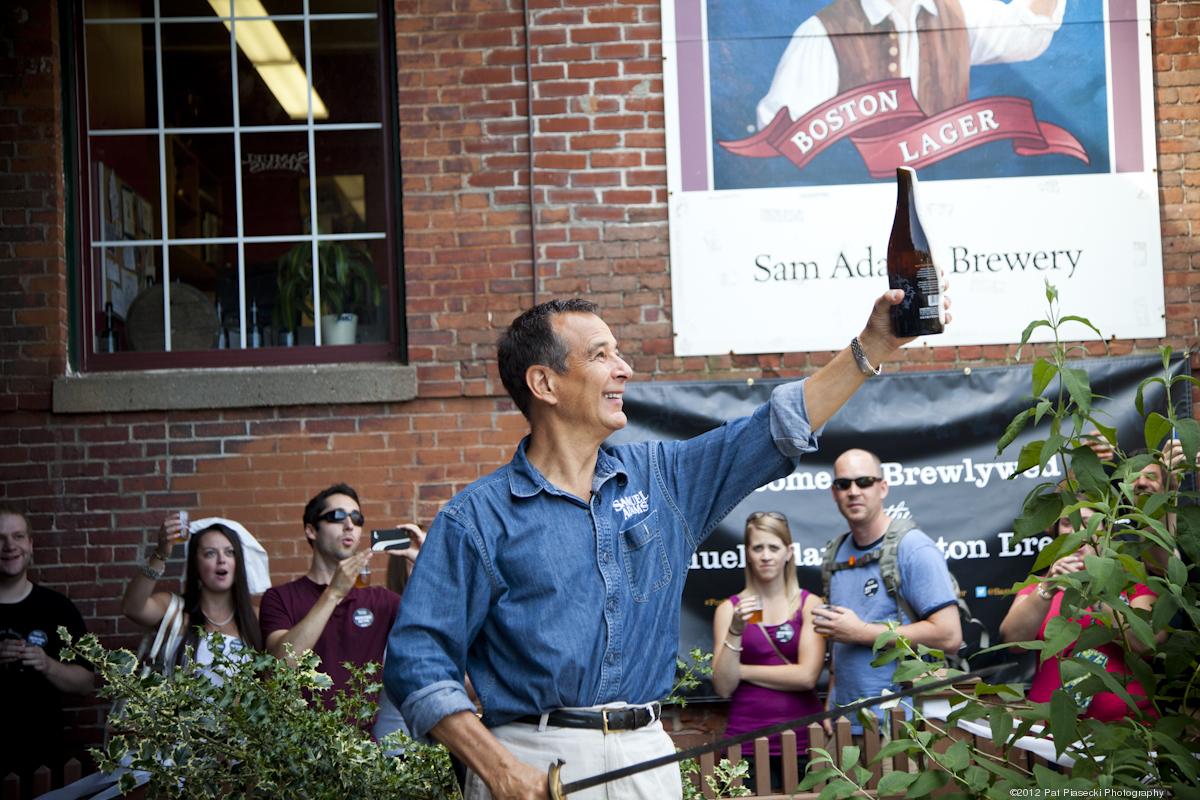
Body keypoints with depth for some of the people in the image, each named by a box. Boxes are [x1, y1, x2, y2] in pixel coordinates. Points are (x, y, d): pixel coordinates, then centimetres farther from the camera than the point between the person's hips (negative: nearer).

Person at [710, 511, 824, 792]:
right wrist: (735, 631, -15)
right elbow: (723, 687, -3)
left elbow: (807, 676, -10)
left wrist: (742, 670, -4)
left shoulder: (809, 604, 2)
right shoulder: (729, 609, 3)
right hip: (747, 745, 0)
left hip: (803, 740, 0)